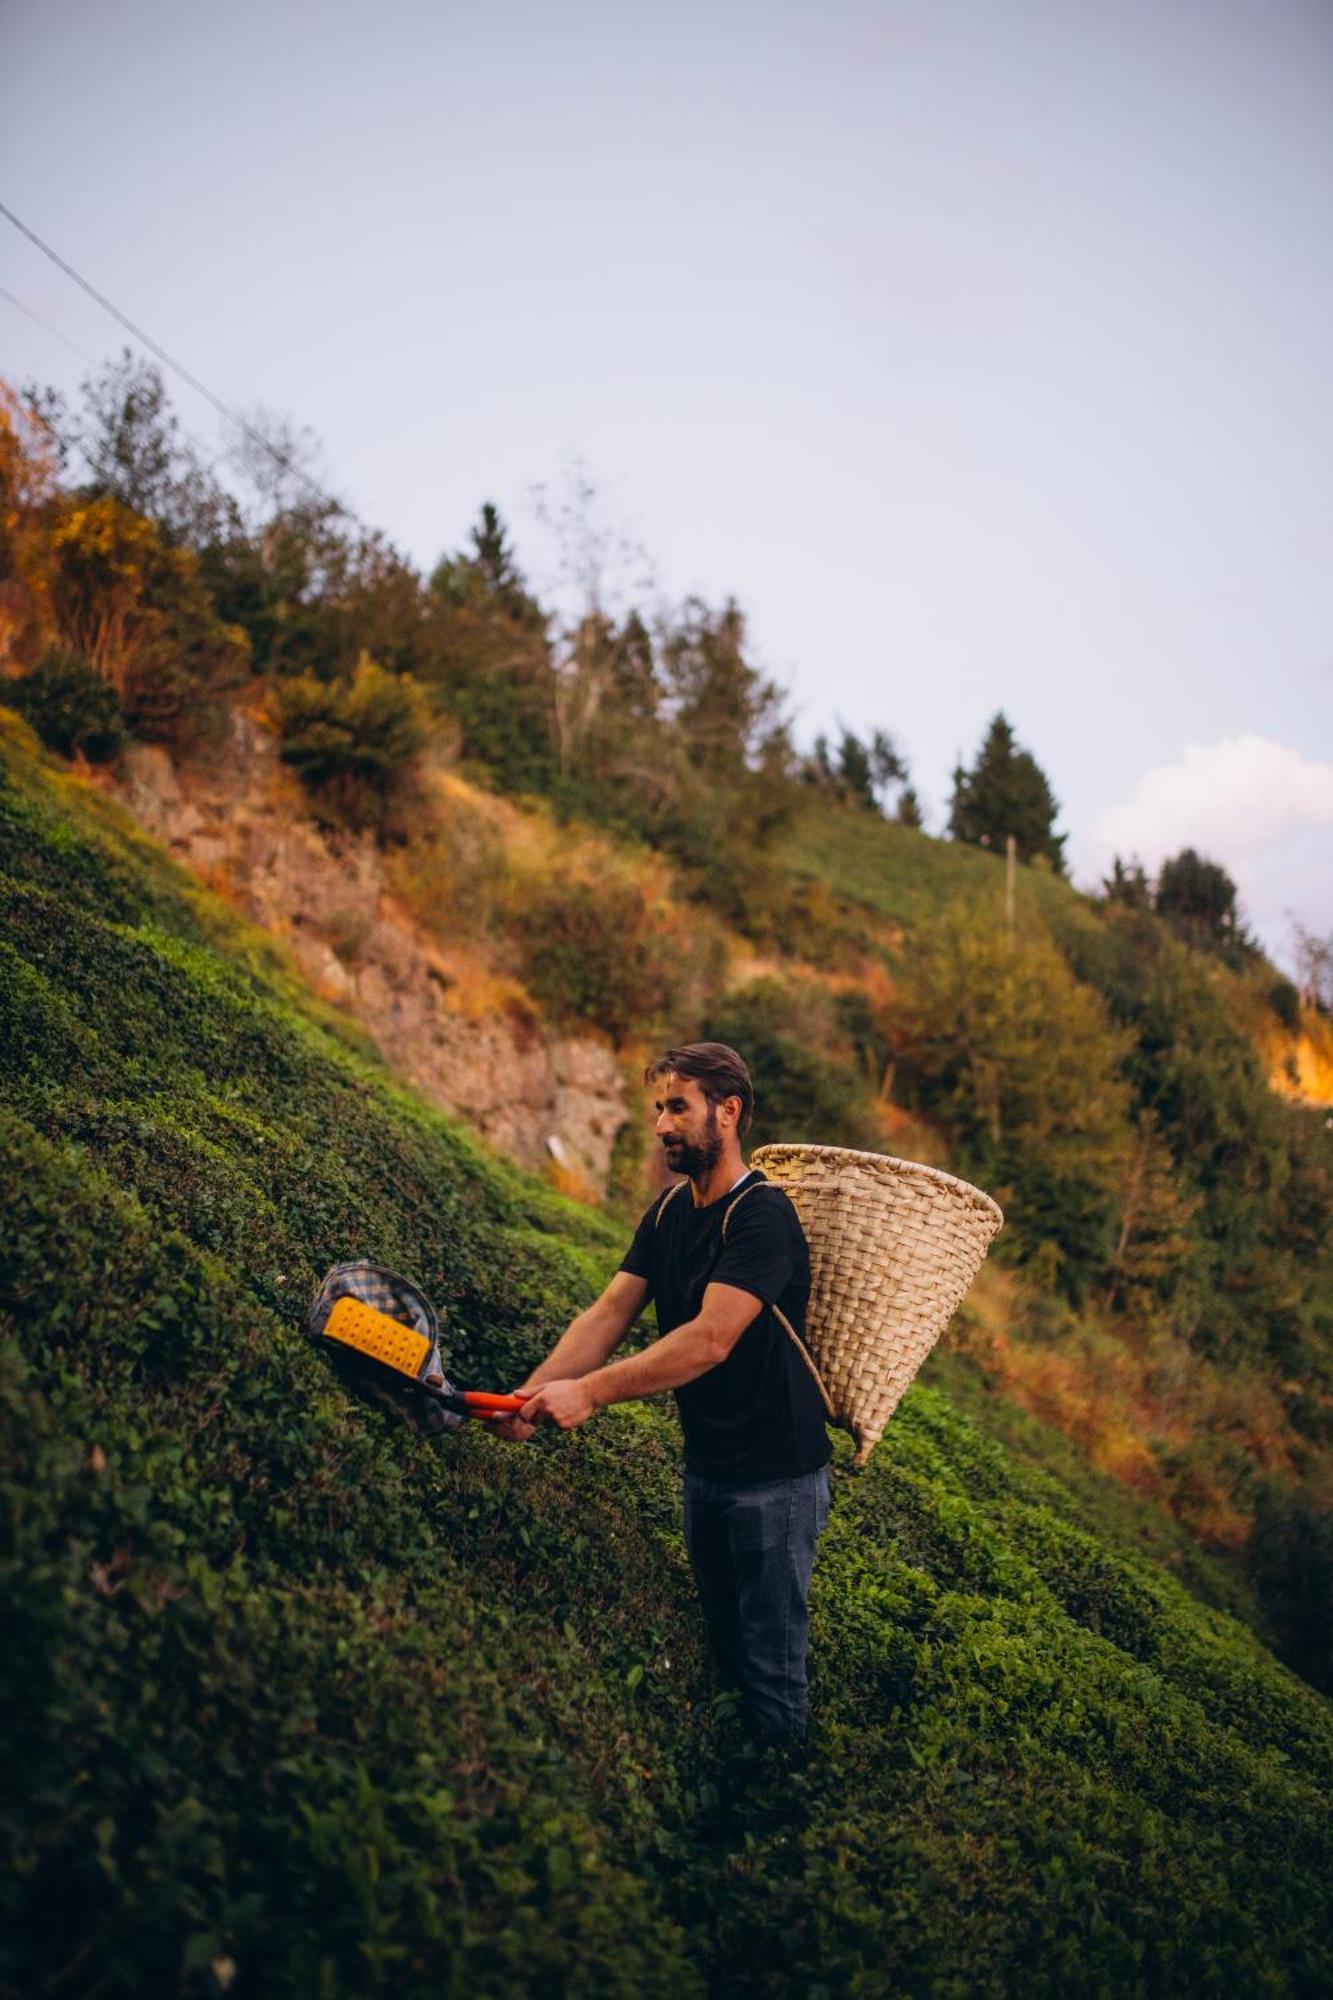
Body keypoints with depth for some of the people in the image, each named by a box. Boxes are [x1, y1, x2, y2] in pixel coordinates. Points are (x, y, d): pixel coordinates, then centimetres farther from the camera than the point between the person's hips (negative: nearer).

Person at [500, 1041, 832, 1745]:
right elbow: (607, 1314, -5)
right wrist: (534, 1393, -19)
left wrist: (591, 1392, -35)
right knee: (723, 1647, 23)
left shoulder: (762, 1216, -24)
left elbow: (709, 1340, -32)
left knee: (771, 1663, 5)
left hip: (775, 1476, -8)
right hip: (706, 1465, 8)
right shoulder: (671, 1210, 3)